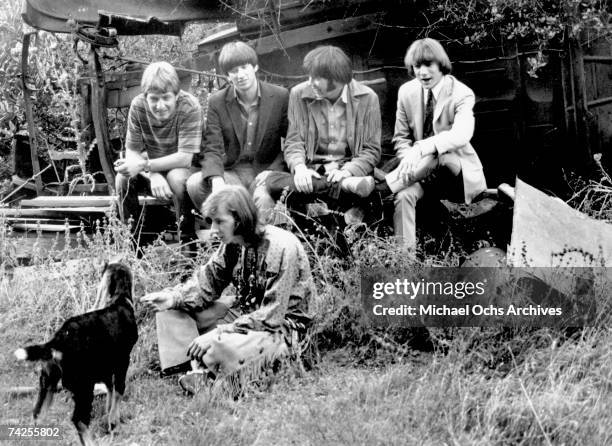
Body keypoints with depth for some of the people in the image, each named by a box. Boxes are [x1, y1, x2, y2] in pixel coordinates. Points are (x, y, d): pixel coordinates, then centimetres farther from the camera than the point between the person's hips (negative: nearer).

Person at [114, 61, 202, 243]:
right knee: (123, 179, -24)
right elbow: (132, 151, -12)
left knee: (177, 178, -35)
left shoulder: (190, 107, -25)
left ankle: (188, 240, -19)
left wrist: (144, 165, -35)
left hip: (181, 167, -3)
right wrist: (153, 175, -31)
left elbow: (185, 157, -28)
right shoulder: (138, 106, -15)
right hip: (152, 167, 3)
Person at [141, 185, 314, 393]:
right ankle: (200, 370, -15)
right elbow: (206, 284, 4)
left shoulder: (281, 247, -24)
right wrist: (173, 298, -17)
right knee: (171, 308, -4)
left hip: (280, 327, -8)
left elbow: (271, 316, -26)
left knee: (222, 348, -39)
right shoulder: (232, 243, -1)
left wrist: (219, 333, -29)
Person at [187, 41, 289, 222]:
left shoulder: (280, 97, 0)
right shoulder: (217, 102, 3)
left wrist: (271, 171, -15)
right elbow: (212, 149, -4)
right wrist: (216, 179, -25)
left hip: (268, 170, -2)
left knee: (264, 196, -37)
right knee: (194, 183, -24)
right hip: (233, 172, 3)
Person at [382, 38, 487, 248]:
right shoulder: (406, 92, 0)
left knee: (437, 154, -38)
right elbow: (401, 138, 6)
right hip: (421, 169, 3)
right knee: (403, 195, -31)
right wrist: (408, 159, -19)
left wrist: (421, 149, -47)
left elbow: (461, 135, -32)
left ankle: (378, 189, -32)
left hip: (457, 171, -3)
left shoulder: (462, 94, -13)